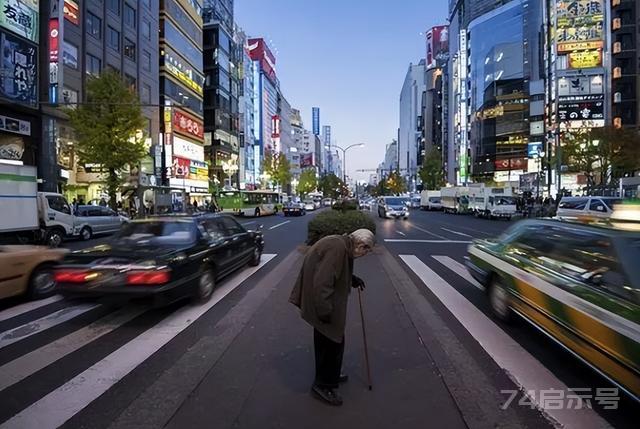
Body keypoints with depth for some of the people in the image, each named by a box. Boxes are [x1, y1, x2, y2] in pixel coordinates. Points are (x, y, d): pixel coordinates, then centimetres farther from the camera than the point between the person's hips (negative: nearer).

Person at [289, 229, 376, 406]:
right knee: (331, 341, 2)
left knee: (326, 341, 22)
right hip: (320, 303, -11)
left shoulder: (342, 245, 7)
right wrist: (325, 311, -26)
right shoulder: (337, 248, -26)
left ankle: (330, 376, 40)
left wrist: (353, 279, 22)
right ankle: (323, 385, 19)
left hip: (321, 302, 11)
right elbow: (323, 281, -30)